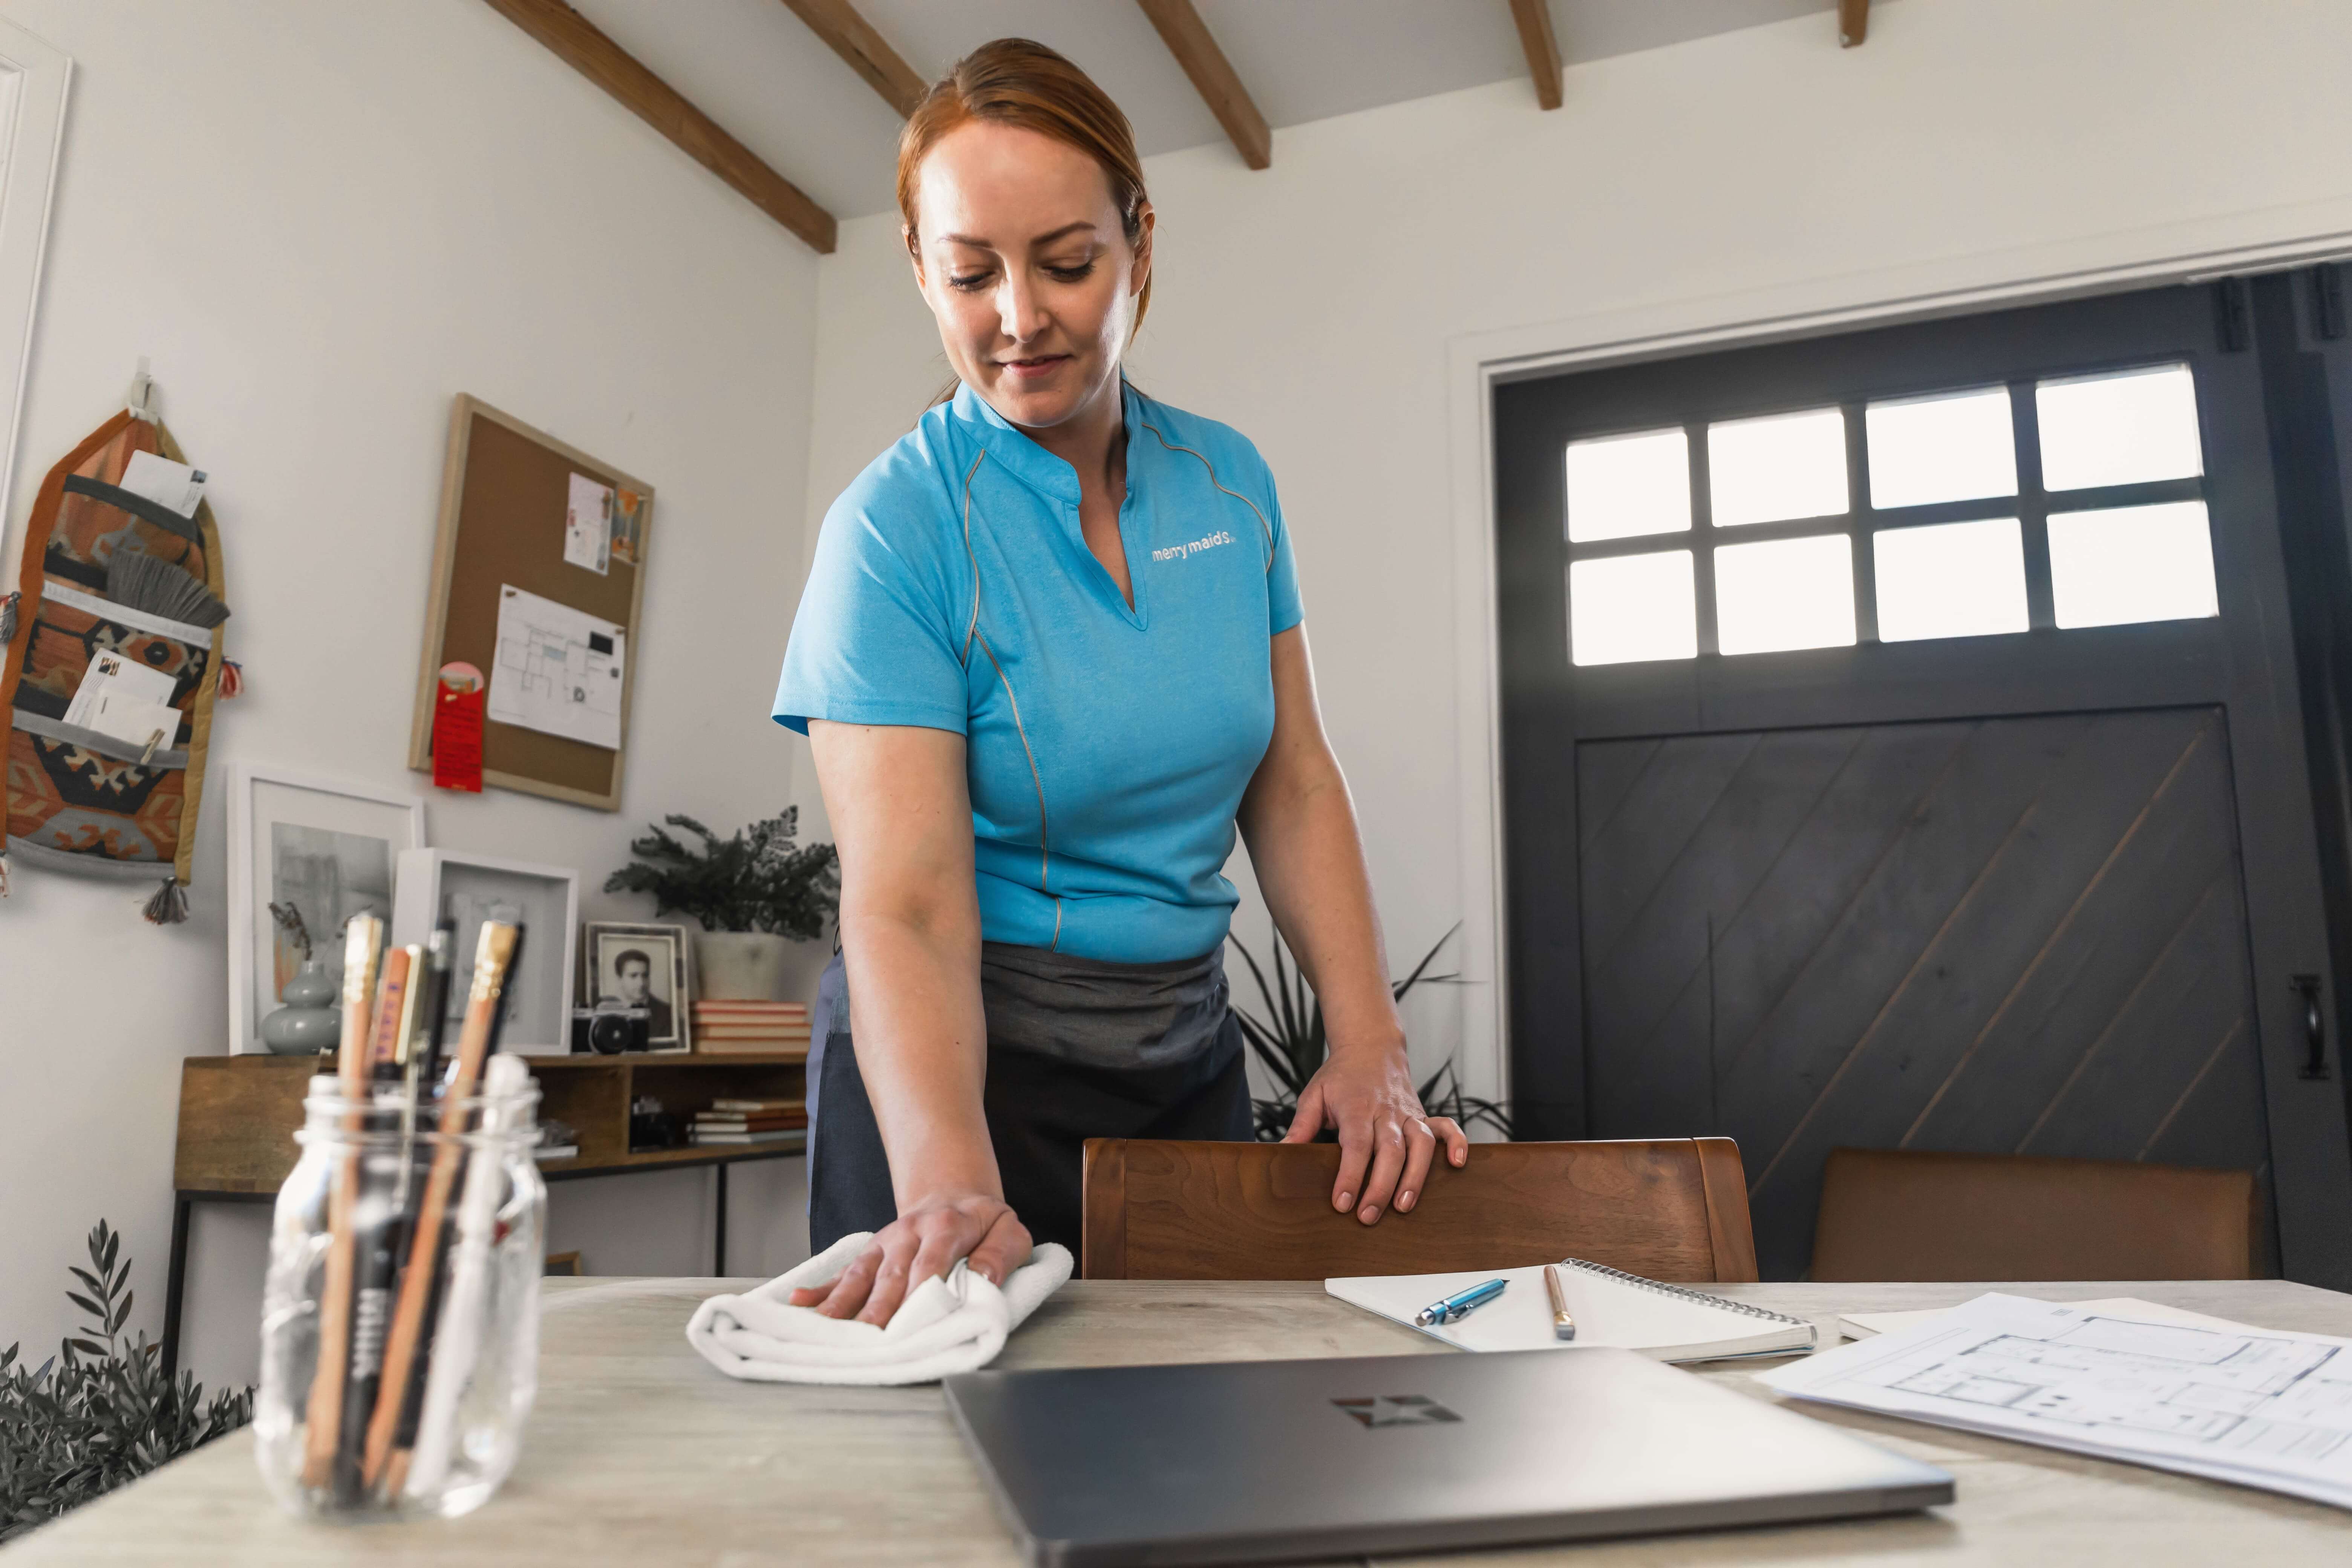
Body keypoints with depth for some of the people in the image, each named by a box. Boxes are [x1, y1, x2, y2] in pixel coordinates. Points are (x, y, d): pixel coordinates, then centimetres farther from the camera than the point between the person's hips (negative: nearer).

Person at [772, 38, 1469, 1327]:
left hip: (1184, 1051, 5)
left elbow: (1292, 786, 3)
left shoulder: (1228, 482, 1)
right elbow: (907, 908, -23)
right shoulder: (897, 530, -15)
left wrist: (1368, 1044, -9)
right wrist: (951, 1187, -39)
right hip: (964, 1057, -4)